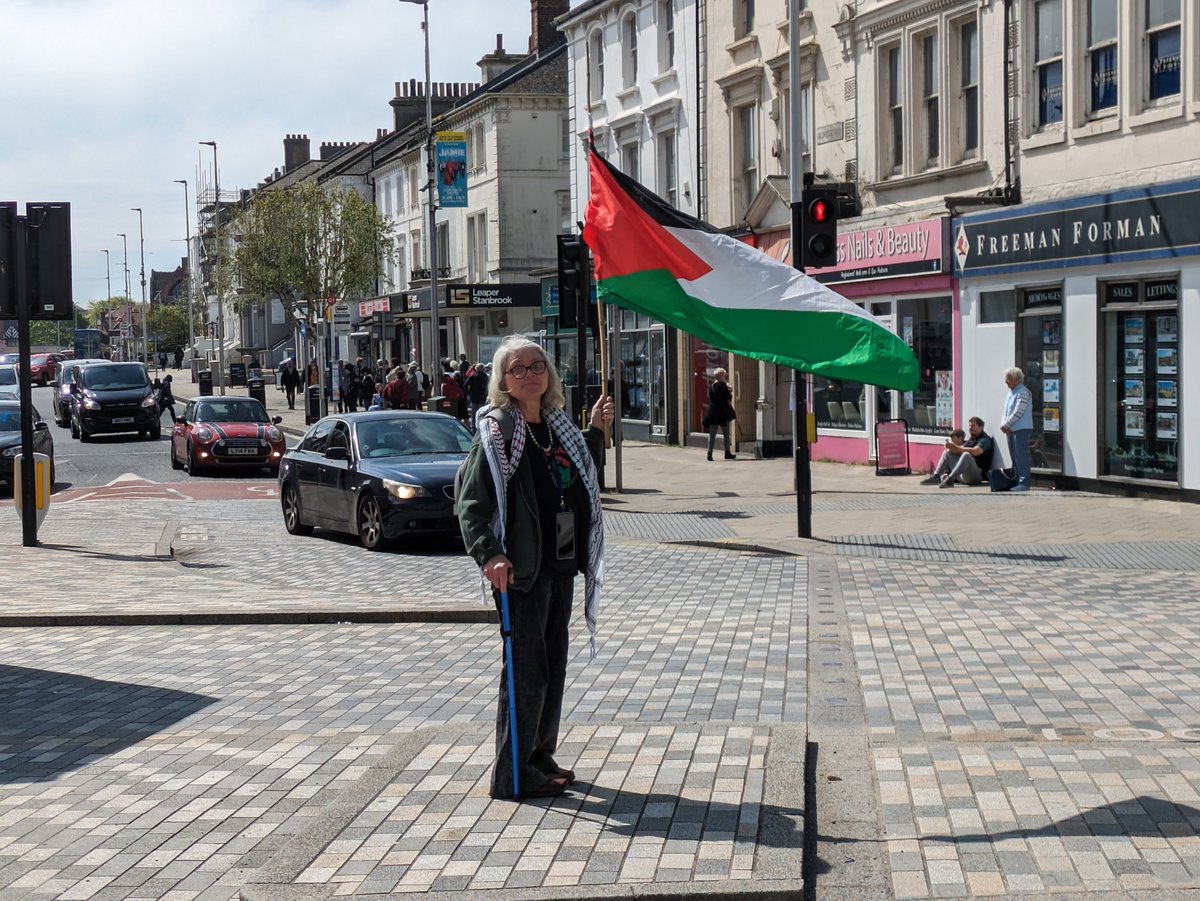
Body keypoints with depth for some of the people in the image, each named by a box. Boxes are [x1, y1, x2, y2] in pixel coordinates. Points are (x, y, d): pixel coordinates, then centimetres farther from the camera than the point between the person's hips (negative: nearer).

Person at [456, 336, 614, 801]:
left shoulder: (557, 424, 13)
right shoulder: (496, 430, -10)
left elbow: (581, 479, 28)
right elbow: (471, 501, -16)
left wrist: (596, 430, 19)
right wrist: (489, 554, -28)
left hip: (561, 563, 8)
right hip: (521, 567, -8)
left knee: (554, 662, 14)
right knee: (527, 666, -6)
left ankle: (541, 757, 26)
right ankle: (513, 773, 2)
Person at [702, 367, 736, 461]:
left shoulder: (711, 386, 9)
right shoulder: (722, 385, -12)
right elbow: (729, 397, -12)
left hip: (712, 412, 6)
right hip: (722, 412, -6)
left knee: (712, 434, 4)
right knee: (726, 434, 7)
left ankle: (710, 453, -1)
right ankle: (727, 452, 12)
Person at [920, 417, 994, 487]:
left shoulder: (985, 440, -4)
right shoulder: (971, 440, 22)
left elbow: (975, 452, -23)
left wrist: (956, 447, -19)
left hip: (977, 474, -9)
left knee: (966, 455, -35)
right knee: (947, 452, 11)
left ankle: (950, 479, -43)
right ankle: (935, 476, -4)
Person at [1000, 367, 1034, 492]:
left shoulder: (1023, 392, -11)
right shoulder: (1011, 393, 18)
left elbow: (1018, 413, -17)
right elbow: (1006, 412, 19)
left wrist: (1005, 425, -11)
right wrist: (1004, 425, 1)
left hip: (1021, 429, -9)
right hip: (1011, 430, 9)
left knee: (1021, 457, -9)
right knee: (1014, 457, 10)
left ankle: (1024, 482, -9)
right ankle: (1017, 481, 15)